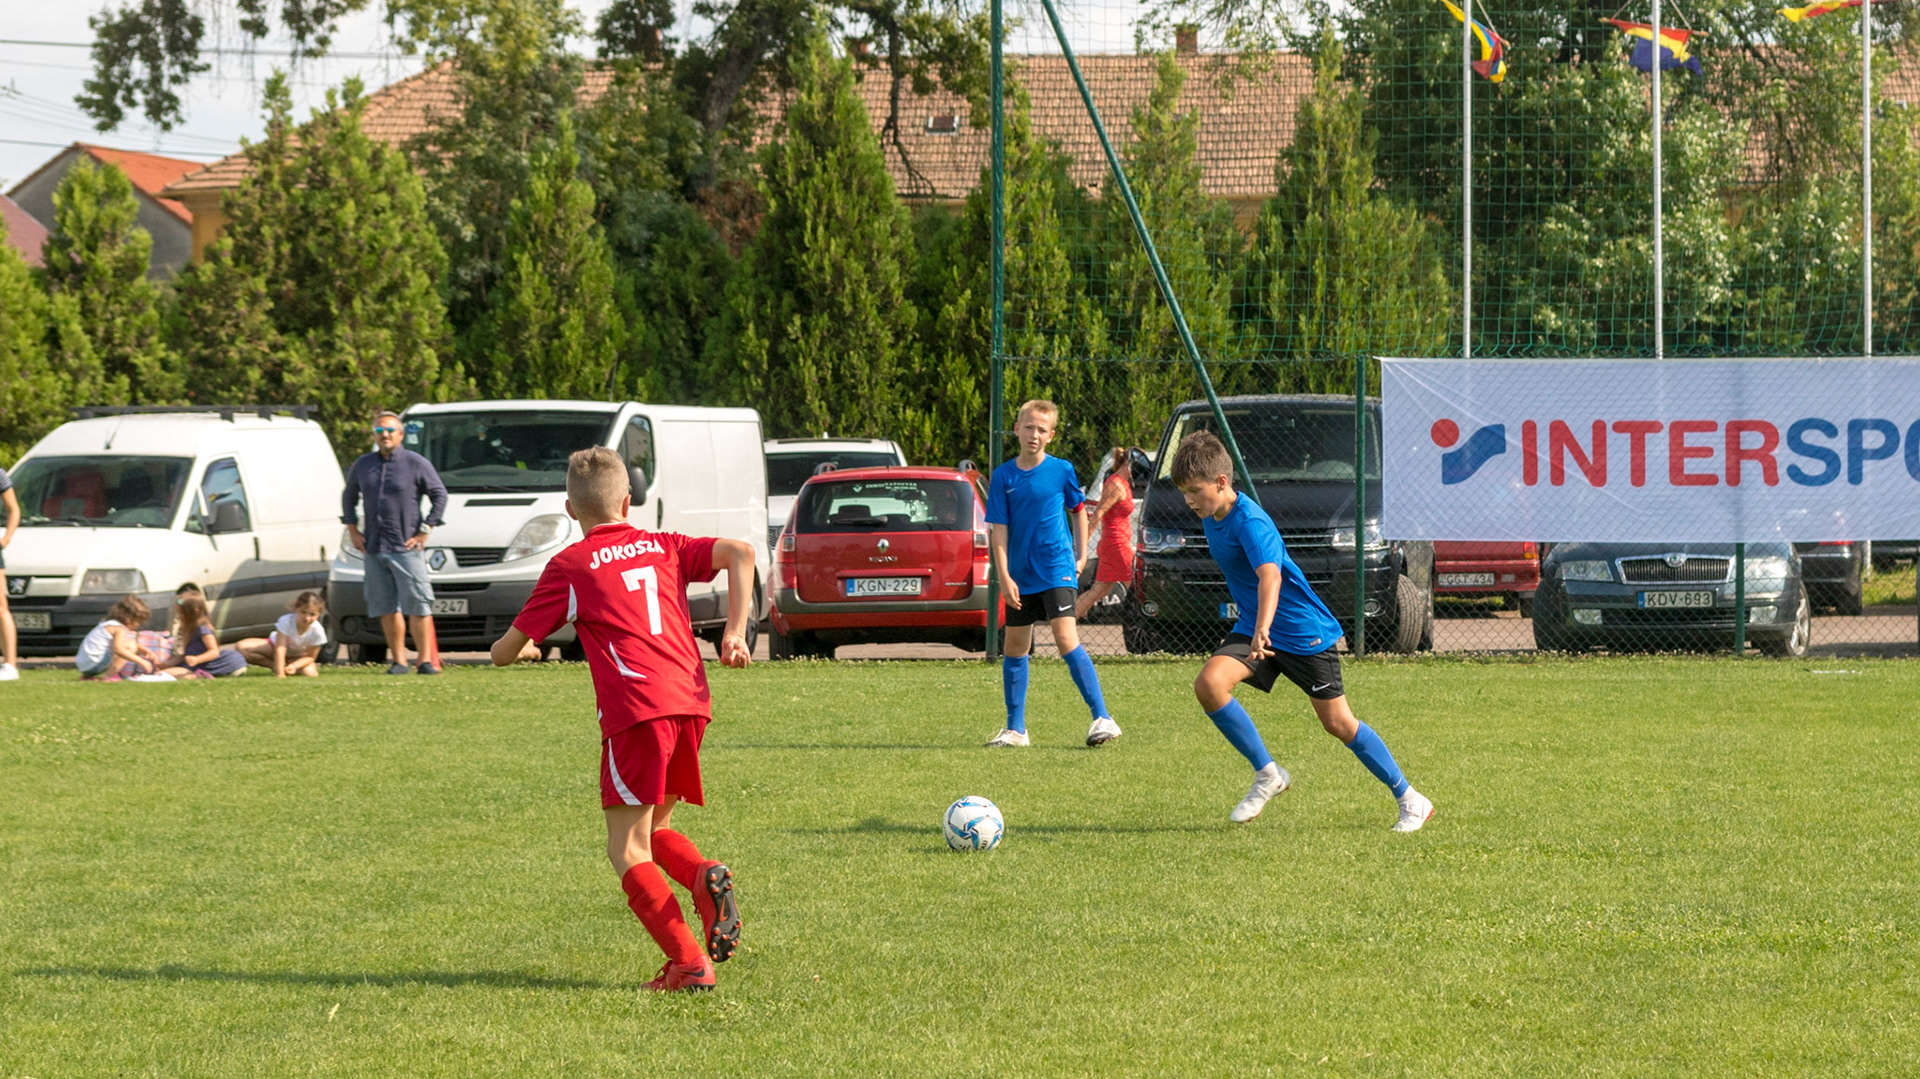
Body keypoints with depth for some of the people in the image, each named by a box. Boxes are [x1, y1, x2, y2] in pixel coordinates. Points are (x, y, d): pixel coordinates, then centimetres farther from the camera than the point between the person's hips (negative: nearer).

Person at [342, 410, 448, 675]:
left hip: (406, 547, -4)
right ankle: (399, 661, 8)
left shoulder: (416, 464, -1)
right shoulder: (362, 465, 12)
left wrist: (424, 531, -5)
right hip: (374, 548, 4)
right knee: (386, 608, 4)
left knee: (418, 605, -9)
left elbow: (440, 495, 1)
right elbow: (348, 496, 25)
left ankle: (426, 660, -6)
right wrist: (352, 530, 13)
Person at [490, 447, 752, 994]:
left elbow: (506, 651, 10)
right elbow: (739, 553, 5)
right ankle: (706, 877, -10)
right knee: (654, 830, 22)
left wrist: (510, 647, 35)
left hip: (635, 710, -5)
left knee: (628, 850, 0)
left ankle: (690, 964, -14)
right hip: (692, 702, 5)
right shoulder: (663, 547, 19)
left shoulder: (571, 566, 8)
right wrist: (735, 631, 4)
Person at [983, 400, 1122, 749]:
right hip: (1021, 575, 4)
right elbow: (999, 529, -2)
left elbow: (1079, 510, 14)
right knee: (1014, 647, 9)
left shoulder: (1061, 471, -2)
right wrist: (1004, 576, -10)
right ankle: (1016, 729, 20)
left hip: (1057, 570, -4)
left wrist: (1081, 555, 9)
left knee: (1066, 638, -17)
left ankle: (1102, 719, -17)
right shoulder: (1003, 477, 0)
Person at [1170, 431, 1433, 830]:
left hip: (1304, 631, -7)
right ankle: (1267, 774, -5)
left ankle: (1410, 800, 13)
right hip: (1253, 627, 7)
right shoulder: (1212, 518, 3)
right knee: (1208, 683, -18)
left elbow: (1270, 575, -42)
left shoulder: (1250, 522, -25)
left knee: (1337, 722, -2)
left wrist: (1263, 629, -59)